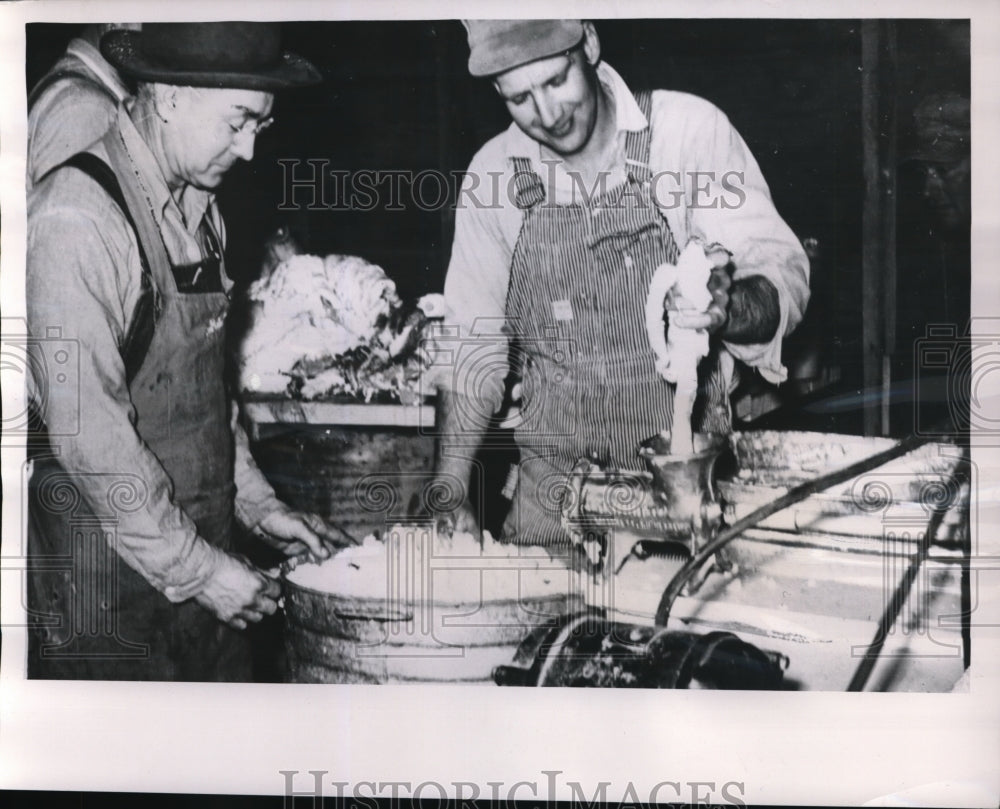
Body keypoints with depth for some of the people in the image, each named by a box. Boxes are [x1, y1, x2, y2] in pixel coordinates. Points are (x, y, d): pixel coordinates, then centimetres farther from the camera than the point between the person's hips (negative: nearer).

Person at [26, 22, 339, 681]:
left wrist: (257, 503, 10)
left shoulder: (199, 208, 8)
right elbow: (87, 434, -21)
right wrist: (198, 568, -16)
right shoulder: (75, 218, -18)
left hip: (199, 556, 7)